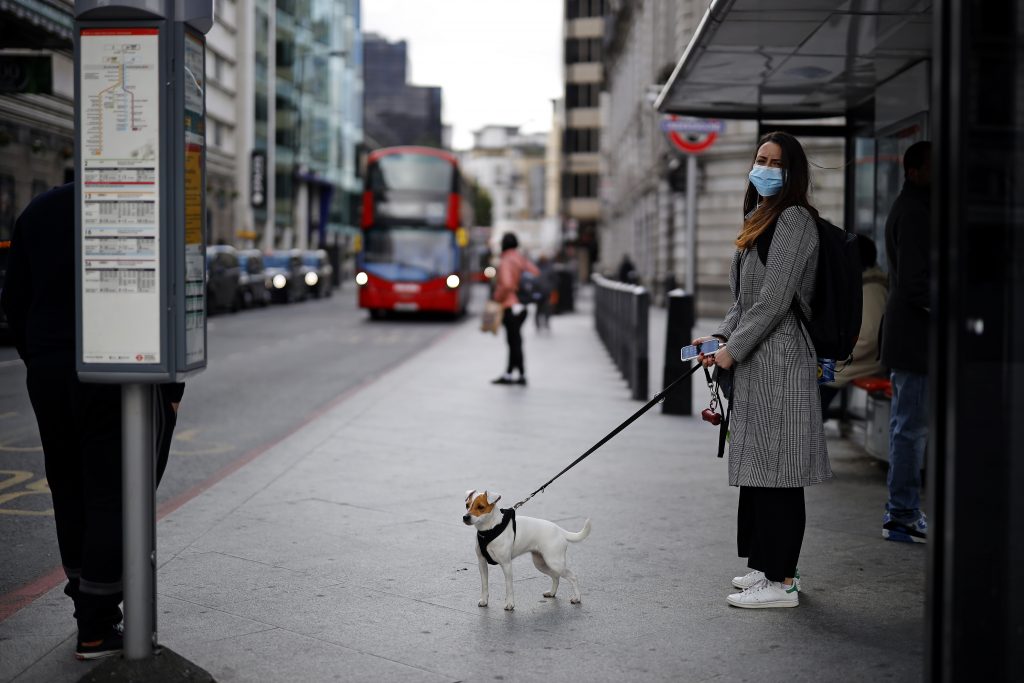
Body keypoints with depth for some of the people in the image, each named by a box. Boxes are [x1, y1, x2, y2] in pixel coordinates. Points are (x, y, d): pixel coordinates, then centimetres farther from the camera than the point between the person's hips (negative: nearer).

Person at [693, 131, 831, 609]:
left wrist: (734, 349, -13)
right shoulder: (760, 220, 20)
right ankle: (771, 564, 23)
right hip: (755, 360, 10)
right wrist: (720, 337, 10)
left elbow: (775, 299, -17)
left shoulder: (794, 220, -11)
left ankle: (781, 581, -4)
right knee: (759, 466, 14)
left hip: (779, 360, -10)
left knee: (775, 467, -8)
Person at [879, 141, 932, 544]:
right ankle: (903, 517, -1)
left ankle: (901, 511, 22)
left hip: (907, 336, 11)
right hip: (915, 338, -11)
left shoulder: (909, 208, 18)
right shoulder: (914, 212, -15)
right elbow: (915, 281, -22)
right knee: (912, 427, -6)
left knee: (907, 425, 15)